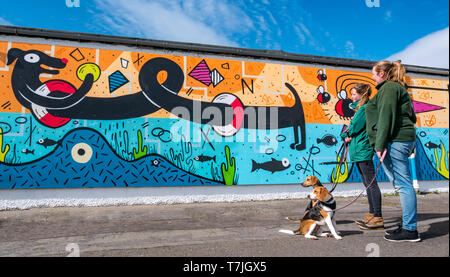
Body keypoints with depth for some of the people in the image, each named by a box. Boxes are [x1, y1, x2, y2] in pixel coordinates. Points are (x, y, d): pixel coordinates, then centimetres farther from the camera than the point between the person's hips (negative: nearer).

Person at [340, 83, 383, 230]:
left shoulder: (365, 108, -10)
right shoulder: (359, 108, 21)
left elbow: (355, 127, -18)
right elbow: (350, 128, 20)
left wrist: (348, 133, 2)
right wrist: (346, 135, 1)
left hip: (363, 150, -11)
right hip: (358, 151, 11)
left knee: (371, 183, -9)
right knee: (367, 183, 13)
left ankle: (378, 218, -7)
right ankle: (371, 214, 21)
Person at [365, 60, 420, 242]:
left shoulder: (389, 87, -5)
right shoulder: (397, 88, 25)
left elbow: (386, 116, -15)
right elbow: (411, 117, 25)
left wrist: (380, 145, -18)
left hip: (396, 139, -10)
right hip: (404, 138, 10)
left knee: (403, 184, -8)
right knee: (403, 183, 11)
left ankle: (410, 230, -3)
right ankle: (408, 226, 17)